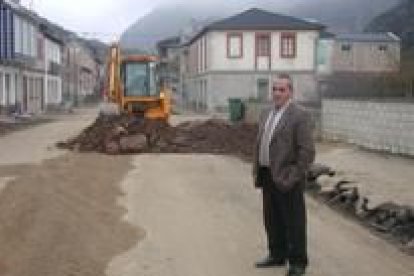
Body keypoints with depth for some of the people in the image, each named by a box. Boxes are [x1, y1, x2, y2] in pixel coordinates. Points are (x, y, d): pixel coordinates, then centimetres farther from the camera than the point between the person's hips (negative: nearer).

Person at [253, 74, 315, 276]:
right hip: (267, 176, 8)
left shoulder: (299, 115, -12)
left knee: (294, 222, 4)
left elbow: (307, 151, -15)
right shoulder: (266, 114, 13)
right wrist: (257, 172, 12)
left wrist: (293, 177, -16)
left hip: (287, 179, -7)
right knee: (272, 219, 17)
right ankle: (277, 255, 32)